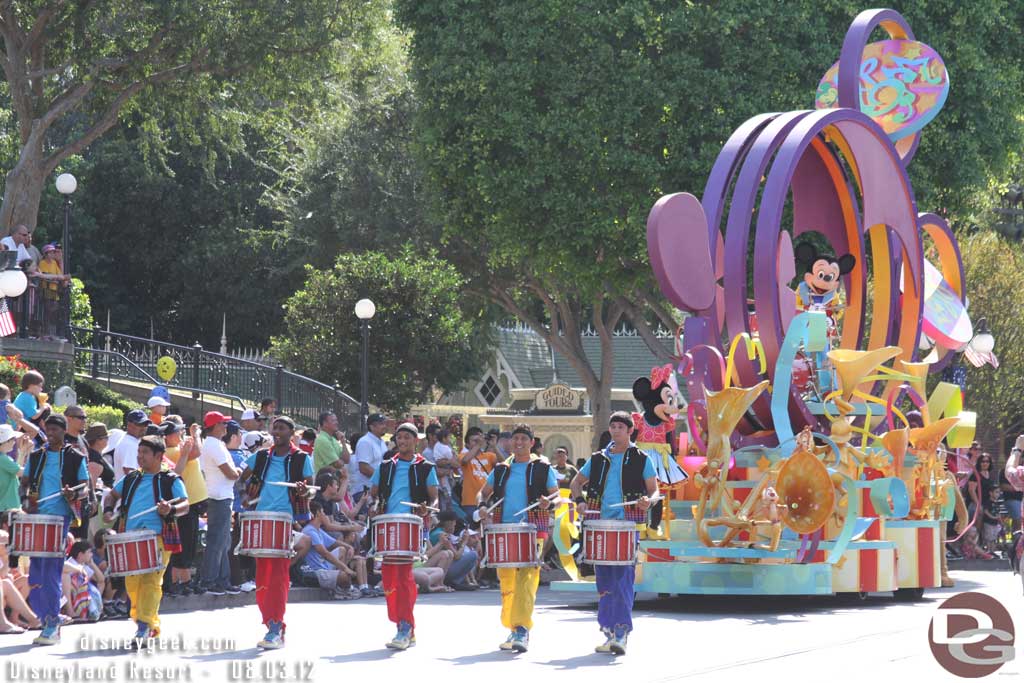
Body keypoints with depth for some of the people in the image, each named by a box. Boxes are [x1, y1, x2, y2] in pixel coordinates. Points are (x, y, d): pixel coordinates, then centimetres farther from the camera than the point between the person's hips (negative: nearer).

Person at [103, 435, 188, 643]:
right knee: (132, 582, 5)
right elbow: (112, 494, 29)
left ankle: (144, 627, -21)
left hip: (158, 538, -6)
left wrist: (171, 510, -26)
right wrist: (108, 510, 9)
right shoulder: (131, 479, 17)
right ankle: (152, 624, 21)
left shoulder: (171, 480, 3)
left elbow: (185, 506, -5)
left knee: (151, 581, -16)